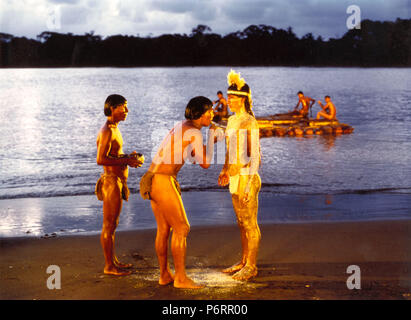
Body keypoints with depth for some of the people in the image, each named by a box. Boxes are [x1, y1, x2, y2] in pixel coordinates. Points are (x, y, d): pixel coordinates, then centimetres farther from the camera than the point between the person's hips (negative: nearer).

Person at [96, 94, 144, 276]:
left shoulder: (113, 129, 14)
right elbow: (101, 159, -26)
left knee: (112, 225, 17)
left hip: (117, 181, 10)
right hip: (112, 182, -10)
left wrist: (128, 156, 9)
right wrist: (126, 161, -22)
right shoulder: (107, 131, -18)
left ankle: (113, 261, 28)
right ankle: (109, 266, 6)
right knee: (109, 226, -2)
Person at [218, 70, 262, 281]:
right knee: (242, 223, 17)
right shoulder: (232, 121, 10)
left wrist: (249, 185, -21)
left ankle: (251, 266, 12)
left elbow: (254, 155, -18)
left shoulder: (249, 122, -15)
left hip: (247, 178, -9)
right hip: (235, 177, 9)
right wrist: (225, 171, 21)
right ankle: (244, 262, 28)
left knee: (250, 224, 2)